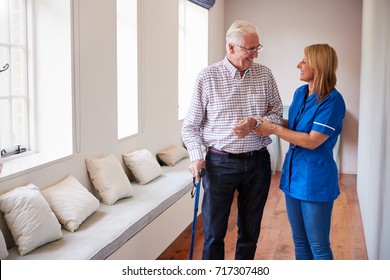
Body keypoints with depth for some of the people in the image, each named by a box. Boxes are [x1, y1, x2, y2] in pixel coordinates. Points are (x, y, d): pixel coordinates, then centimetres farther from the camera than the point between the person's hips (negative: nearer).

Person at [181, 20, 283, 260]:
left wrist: (255, 123, -15)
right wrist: (196, 156, -12)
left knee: (250, 231, 15)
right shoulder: (207, 76, -5)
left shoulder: (265, 74, 2)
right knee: (214, 231, 5)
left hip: (258, 162, 3)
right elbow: (191, 125, 0)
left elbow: (278, 114, 4)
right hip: (220, 163, -2)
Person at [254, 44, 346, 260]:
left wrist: (274, 129, -17)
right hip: (293, 173, 8)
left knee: (318, 246, 5)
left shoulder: (332, 100, -17)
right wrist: (270, 120, 3)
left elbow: (312, 141, -21)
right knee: (299, 241, 18)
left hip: (315, 179, -8)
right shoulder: (300, 93, 7)